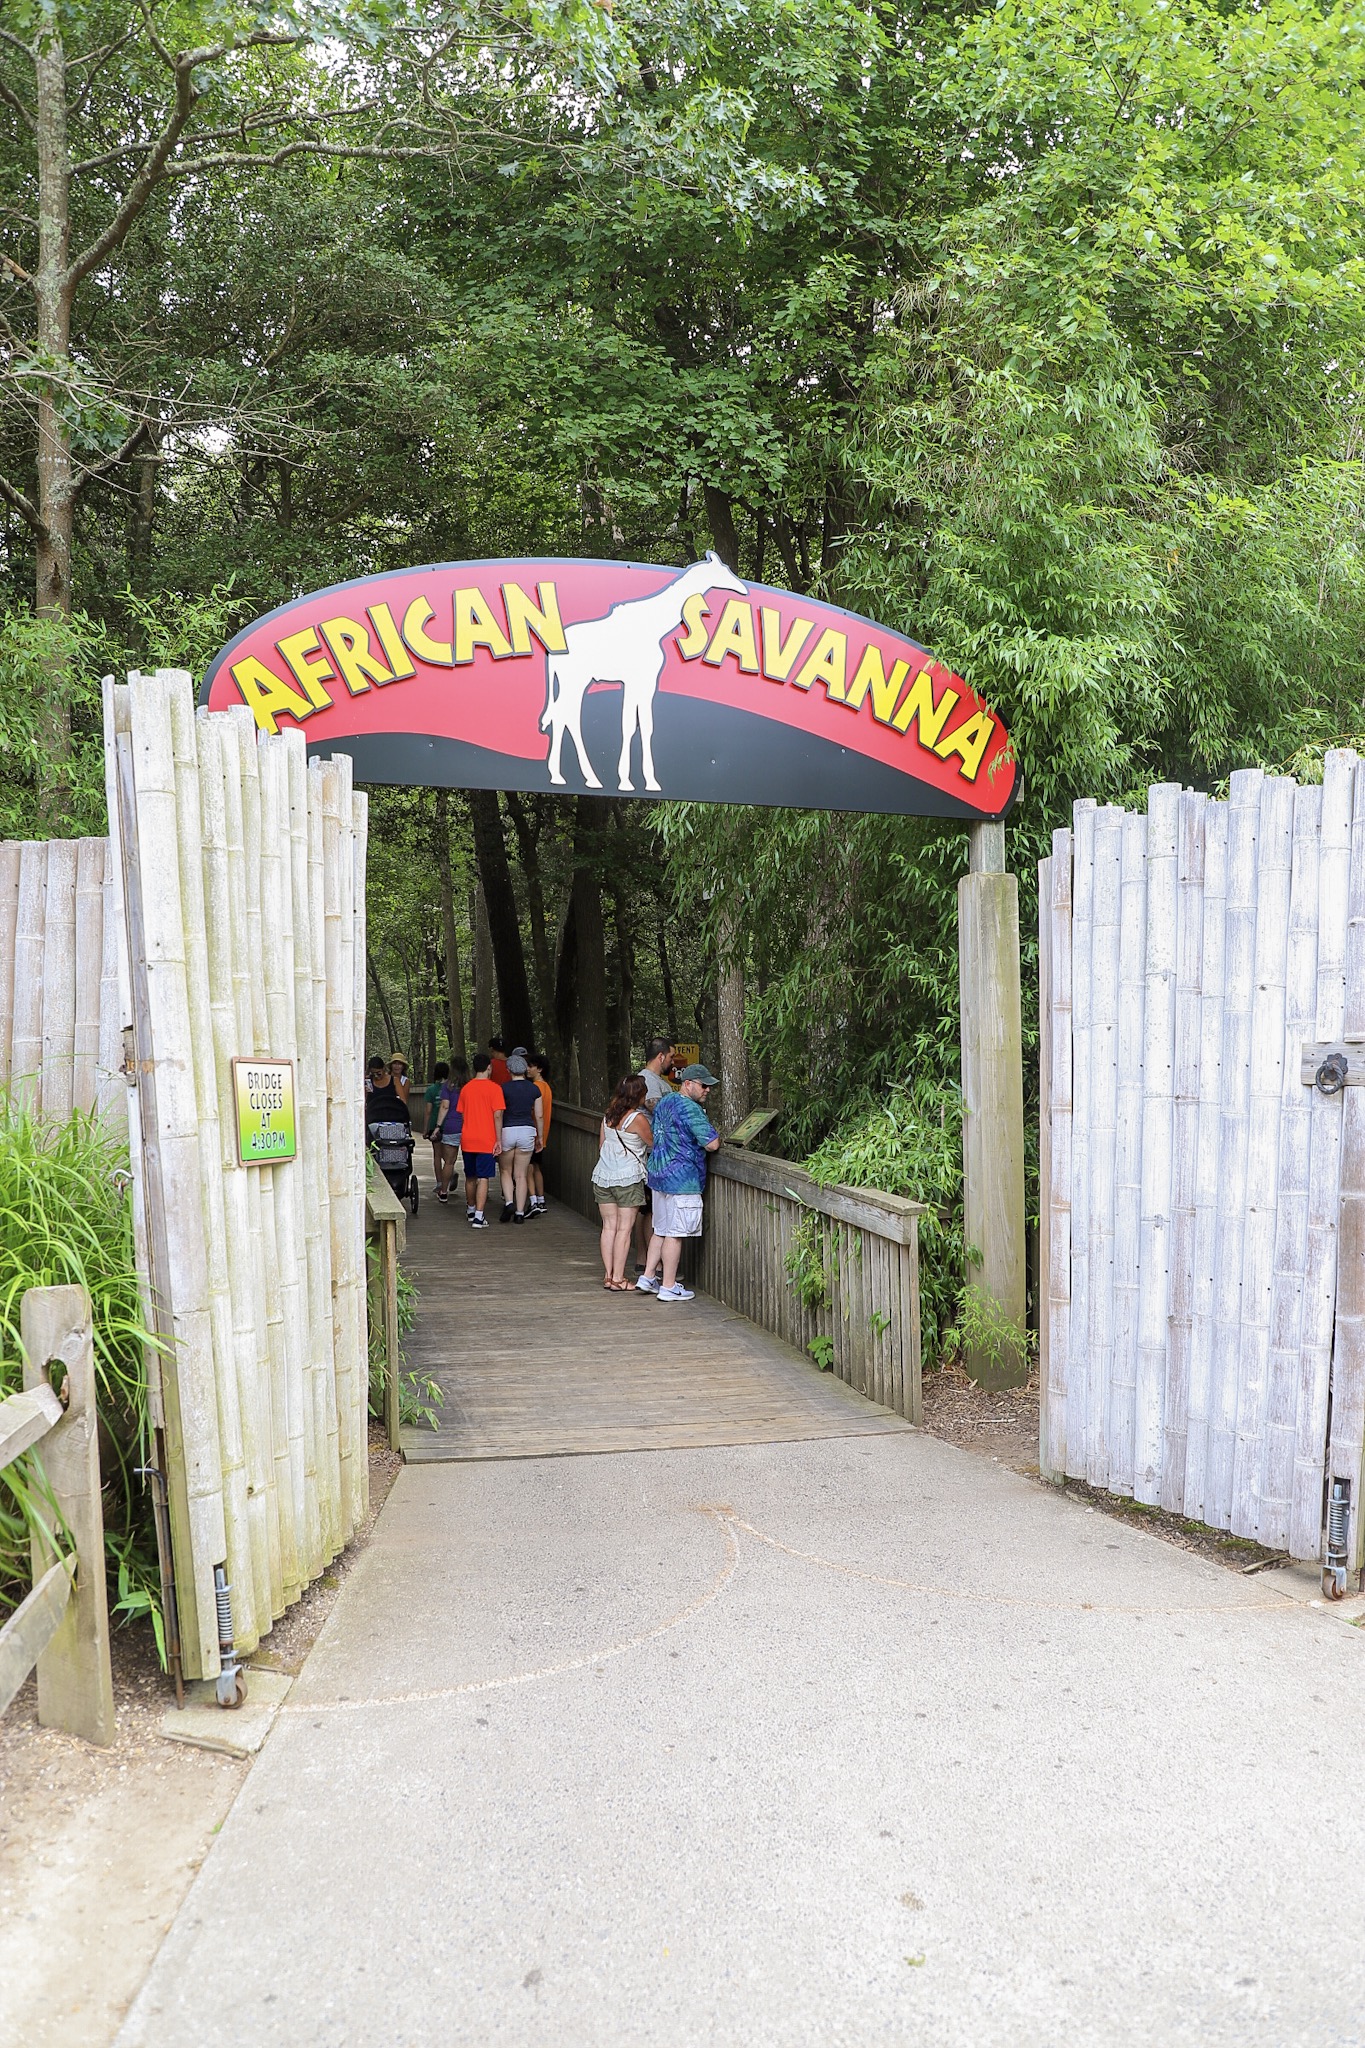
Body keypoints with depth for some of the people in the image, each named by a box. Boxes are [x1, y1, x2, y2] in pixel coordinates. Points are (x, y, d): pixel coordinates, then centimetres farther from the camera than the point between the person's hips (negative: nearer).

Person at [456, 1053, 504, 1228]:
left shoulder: (466, 1088, 6)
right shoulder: (494, 1088, -9)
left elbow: (462, 1115, 13)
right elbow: (497, 1116, -13)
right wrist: (499, 1140, -8)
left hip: (467, 1140, 5)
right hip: (486, 1141, -5)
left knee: (470, 1177, 19)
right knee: (483, 1178, -4)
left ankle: (471, 1210, 35)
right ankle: (478, 1217, -11)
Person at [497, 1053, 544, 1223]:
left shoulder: (504, 1088, -5)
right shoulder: (534, 1089, 2)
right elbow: (539, 1115, 5)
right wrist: (540, 1136, 16)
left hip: (507, 1131, -2)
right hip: (527, 1131, 2)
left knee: (506, 1171, 16)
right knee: (521, 1175, 8)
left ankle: (509, 1202, -5)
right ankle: (520, 1212, 6)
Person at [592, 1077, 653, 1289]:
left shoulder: (608, 1115, 8)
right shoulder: (637, 1118, -13)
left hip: (602, 1176, 6)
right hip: (628, 1178, -6)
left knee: (609, 1226, 9)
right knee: (624, 1228, -1)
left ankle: (608, 1275, 12)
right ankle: (618, 1279, -1)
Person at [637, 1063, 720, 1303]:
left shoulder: (664, 1102, 12)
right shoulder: (690, 1109, -17)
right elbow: (711, 1144, -21)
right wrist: (713, 1132, 1)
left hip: (658, 1175, 9)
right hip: (682, 1179, -9)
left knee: (660, 1229, 17)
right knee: (674, 1234, -3)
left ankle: (647, 1277, 20)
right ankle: (668, 1287, 2)